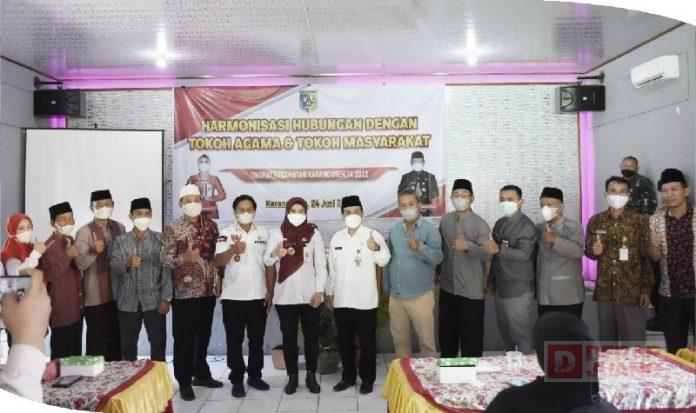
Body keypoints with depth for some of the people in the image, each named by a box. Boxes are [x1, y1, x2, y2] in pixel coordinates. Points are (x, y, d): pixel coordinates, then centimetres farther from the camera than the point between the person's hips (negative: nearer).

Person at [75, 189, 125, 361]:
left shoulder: (120, 228, 6)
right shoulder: (84, 232, -8)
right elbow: (80, 263, -18)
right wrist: (94, 251, -34)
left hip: (117, 294, 5)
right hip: (96, 297, -5)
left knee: (116, 339, 14)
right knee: (97, 340, 1)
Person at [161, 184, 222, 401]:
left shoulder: (211, 225, 7)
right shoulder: (172, 228, -6)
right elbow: (164, 259, -9)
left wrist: (217, 280, 11)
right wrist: (184, 258, -25)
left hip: (208, 290, 5)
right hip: (185, 292, -4)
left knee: (204, 336, 15)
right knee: (184, 338, 3)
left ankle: (201, 374, 30)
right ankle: (184, 381, 16)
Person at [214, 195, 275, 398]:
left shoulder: (264, 233, 6)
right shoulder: (226, 233, -2)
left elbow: (270, 265, 8)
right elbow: (218, 262, -14)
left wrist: (270, 292, 2)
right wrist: (233, 250, -33)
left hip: (258, 296, 2)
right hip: (233, 297, -2)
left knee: (257, 339, 10)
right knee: (235, 340, 5)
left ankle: (254, 375, 25)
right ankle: (237, 380, 17)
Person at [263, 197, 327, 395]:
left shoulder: (314, 233, 1)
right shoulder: (276, 233, 2)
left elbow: (321, 264, 0)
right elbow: (267, 261, -4)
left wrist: (319, 291, -8)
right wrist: (275, 253, -27)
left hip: (309, 294, 0)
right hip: (285, 295, 0)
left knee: (311, 336, 6)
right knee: (289, 337, 7)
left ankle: (311, 376, 19)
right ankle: (292, 377, 19)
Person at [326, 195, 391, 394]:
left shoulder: (373, 235, -7)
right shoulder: (337, 237, 8)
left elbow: (384, 261, -20)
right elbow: (332, 268, 14)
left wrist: (376, 249, -40)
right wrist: (329, 293, 15)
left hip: (365, 300, -4)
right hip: (341, 299, 4)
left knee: (367, 341, 8)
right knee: (344, 341, 14)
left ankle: (367, 379, 22)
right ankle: (348, 376, 29)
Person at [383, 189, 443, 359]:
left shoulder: (429, 229, -5)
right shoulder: (394, 230, 10)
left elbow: (438, 257, -16)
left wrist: (420, 248, -33)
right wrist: (386, 285, 18)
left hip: (420, 296, -5)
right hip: (395, 296, 5)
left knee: (426, 340, 1)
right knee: (399, 340, 15)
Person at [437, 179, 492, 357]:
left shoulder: (480, 224, -10)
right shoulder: (445, 220, 5)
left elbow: (486, 254, -20)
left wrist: (467, 246, -38)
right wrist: (437, 275, 17)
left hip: (472, 291, -5)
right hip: (447, 288, 5)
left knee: (471, 335, 3)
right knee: (446, 332, 17)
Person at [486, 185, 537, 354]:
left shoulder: (527, 227, -12)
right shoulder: (499, 224, 12)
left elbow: (524, 254, -25)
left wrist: (499, 249, -36)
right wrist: (491, 281, 17)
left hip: (518, 291, -8)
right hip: (500, 288, 8)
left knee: (521, 335, 0)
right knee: (505, 332, 17)